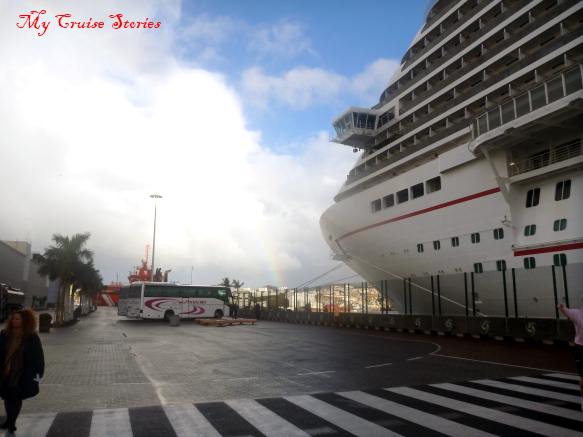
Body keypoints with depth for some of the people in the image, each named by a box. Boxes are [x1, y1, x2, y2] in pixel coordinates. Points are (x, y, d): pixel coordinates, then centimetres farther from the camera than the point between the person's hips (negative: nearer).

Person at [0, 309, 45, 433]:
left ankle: (12, 422, 27)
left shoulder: (32, 337, -10)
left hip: (23, 375, -3)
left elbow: (38, 356, -7)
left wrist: (38, 372, -10)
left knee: (16, 399, 9)